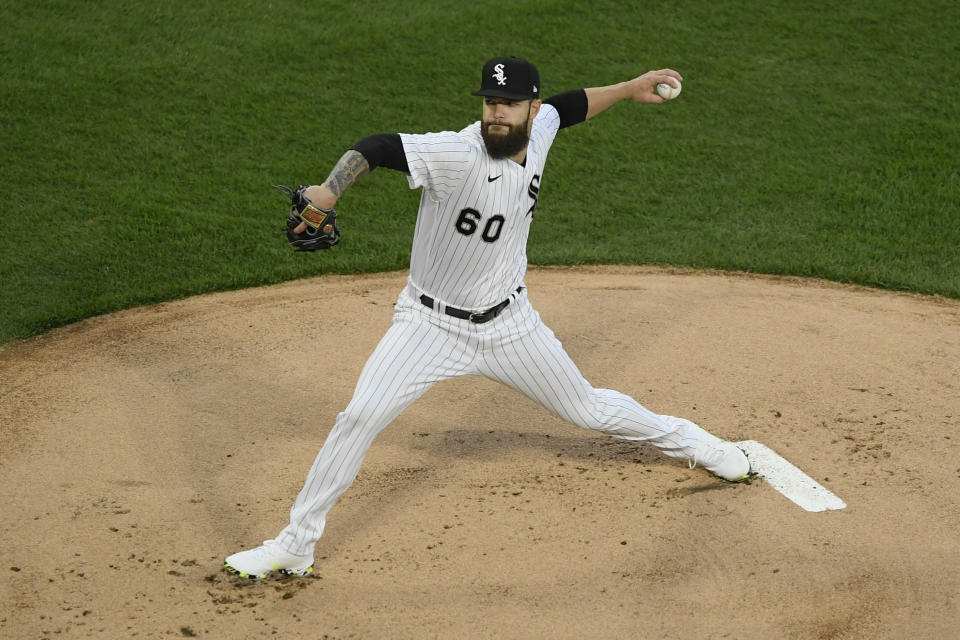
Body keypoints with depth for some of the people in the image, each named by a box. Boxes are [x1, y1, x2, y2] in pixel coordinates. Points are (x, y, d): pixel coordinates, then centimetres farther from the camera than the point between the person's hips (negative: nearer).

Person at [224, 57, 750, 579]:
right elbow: (377, 147, -41)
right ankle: (294, 546, -8)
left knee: (588, 410, 18)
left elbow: (566, 107, 16)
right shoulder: (459, 155, -28)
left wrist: (629, 89, 18)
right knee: (360, 417, -20)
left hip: (507, 324, 5)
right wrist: (328, 191, -58)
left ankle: (682, 439, 49)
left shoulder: (538, 133, -8)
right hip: (430, 324, -5)